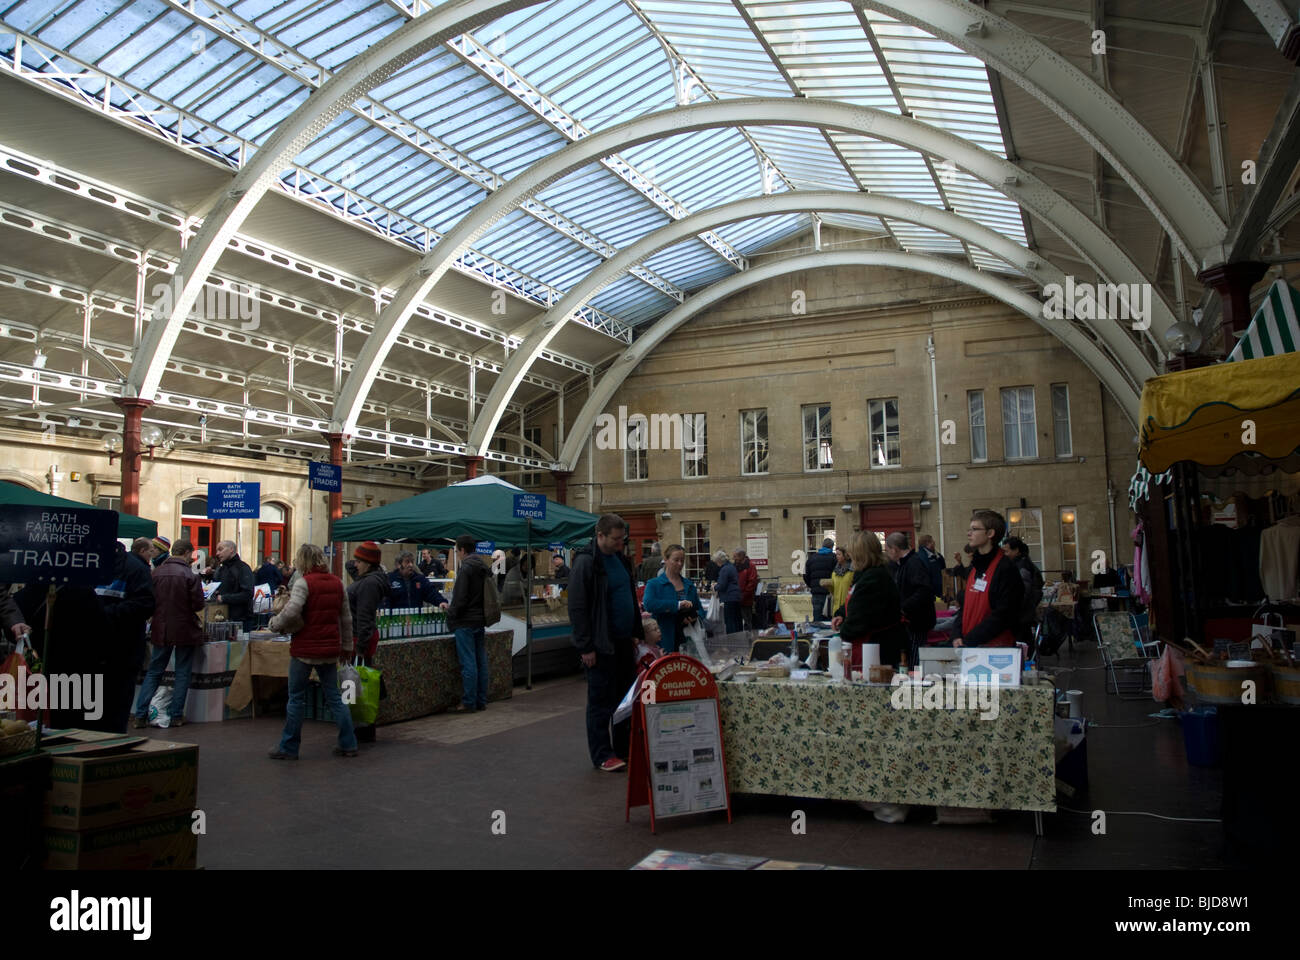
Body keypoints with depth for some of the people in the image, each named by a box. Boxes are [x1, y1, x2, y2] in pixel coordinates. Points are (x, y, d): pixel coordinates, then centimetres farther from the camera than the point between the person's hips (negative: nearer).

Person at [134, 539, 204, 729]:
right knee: (182, 673, 7)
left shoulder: (156, 573, -1)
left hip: (161, 630, 4)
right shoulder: (189, 575, -14)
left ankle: (140, 715, 11)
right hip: (185, 630, -4)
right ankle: (176, 716, 9)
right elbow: (198, 604, -13)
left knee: (153, 672, 14)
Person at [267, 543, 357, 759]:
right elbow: (346, 618, 12)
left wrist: (276, 624, -6)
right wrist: (347, 646, 21)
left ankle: (289, 747, 15)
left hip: (305, 648, -5)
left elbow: (291, 612, -26)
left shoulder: (304, 583, -12)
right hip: (330, 649, 5)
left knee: (296, 698, 7)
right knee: (334, 697, 12)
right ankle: (348, 744, 12)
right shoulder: (337, 583, 7)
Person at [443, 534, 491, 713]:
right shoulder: (485, 569, 12)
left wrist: (450, 610, 2)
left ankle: (468, 702, 1)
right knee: (481, 662, 10)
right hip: (481, 621, 8)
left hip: (465, 622, -8)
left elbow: (461, 599, -18)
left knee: (468, 664, -4)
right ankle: (481, 701, 16)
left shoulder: (465, 569, -14)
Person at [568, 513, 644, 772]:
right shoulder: (586, 562, -14)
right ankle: (602, 755, 11)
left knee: (626, 698, 13)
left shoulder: (620, 559, 11)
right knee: (601, 702, 2)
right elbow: (577, 607, -16)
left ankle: (624, 749, 24)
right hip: (601, 645, -8)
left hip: (624, 642, 8)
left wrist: (636, 632, 15)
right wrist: (586, 647, -17)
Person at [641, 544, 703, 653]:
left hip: (689, 640, 4)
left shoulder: (689, 585, 14)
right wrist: (677, 605, -23)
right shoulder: (654, 584, -3)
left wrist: (695, 618, -5)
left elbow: (700, 609, 19)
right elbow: (648, 604, -22)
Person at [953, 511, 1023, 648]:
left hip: (995, 647, -7)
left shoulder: (1006, 569, -12)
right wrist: (959, 637, 1)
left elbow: (1002, 616, -18)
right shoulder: (975, 566, 13)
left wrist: (968, 641, -17)